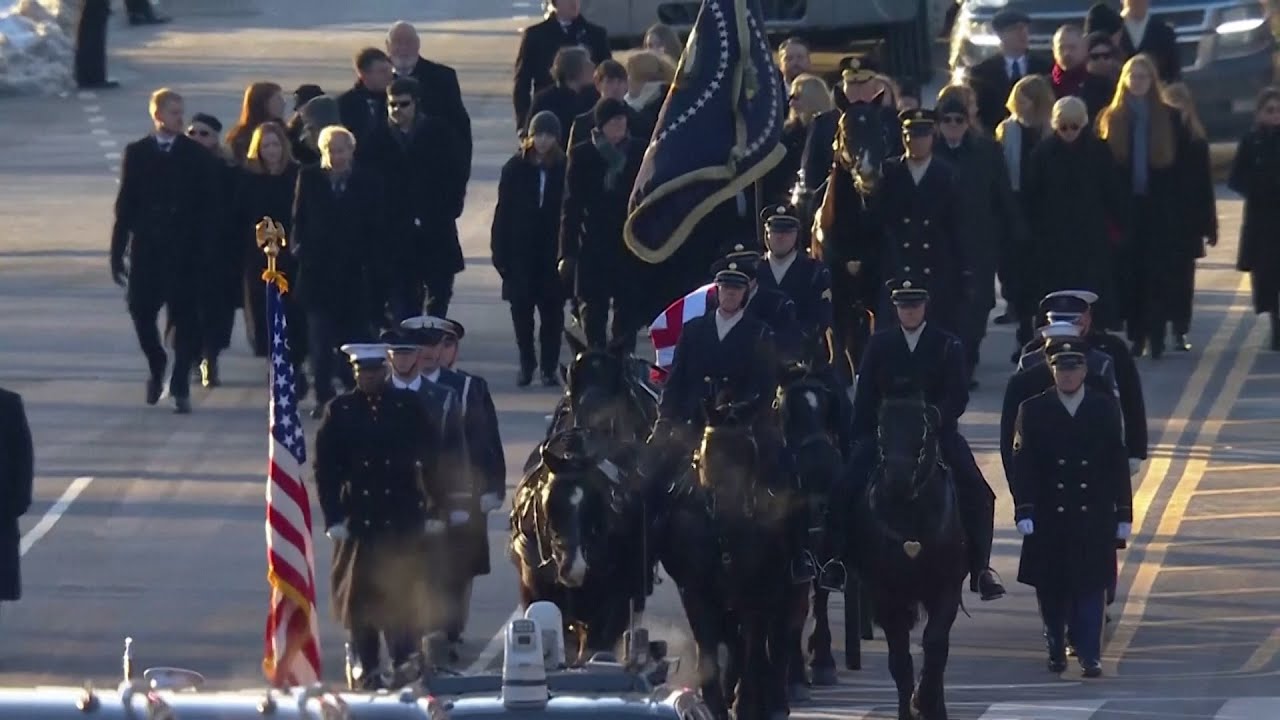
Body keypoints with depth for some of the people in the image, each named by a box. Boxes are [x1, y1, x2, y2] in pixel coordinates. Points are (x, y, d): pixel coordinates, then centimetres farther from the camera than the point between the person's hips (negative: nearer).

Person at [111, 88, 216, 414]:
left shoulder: (196, 155, 1)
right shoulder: (137, 153, 5)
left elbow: (207, 205, -1)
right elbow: (125, 204, 6)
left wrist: (205, 248, -9)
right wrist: (117, 252, 2)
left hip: (184, 250, -1)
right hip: (145, 249, 1)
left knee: (184, 317, -3)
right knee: (141, 311, 0)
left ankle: (180, 388, 4)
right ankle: (156, 367, 27)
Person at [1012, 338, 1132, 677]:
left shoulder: (1105, 408, 5)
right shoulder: (1033, 410, 3)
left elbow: (1118, 463, 6)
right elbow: (1023, 464, 0)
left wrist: (1123, 513, 3)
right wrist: (1024, 511, -9)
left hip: (1093, 518, 0)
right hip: (1048, 518, 0)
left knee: (1090, 585, -5)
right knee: (1051, 588, 5)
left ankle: (1090, 654, -4)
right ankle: (1056, 648, 19)